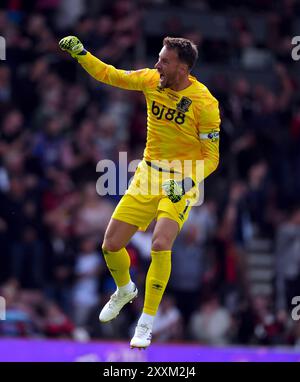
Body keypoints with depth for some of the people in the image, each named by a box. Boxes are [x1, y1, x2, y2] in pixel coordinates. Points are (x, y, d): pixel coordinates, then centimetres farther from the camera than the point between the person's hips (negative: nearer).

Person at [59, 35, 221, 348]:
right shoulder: (151, 81, -5)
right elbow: (109, 75, 9)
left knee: (160, 245, -26)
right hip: (148, 175, 5)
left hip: (182, 183, -5)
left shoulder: (204, 103, -19)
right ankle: (124, 290, 36)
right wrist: (80, 53, -3)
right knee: (111, 245, 1)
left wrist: (186, 181, -28)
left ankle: (146, 324, -11)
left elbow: (211, 157, -14)